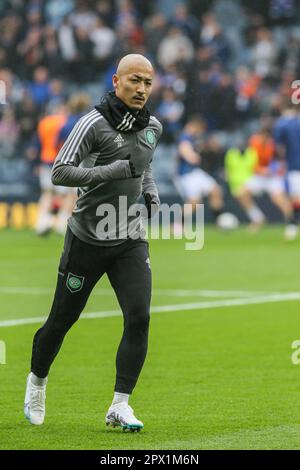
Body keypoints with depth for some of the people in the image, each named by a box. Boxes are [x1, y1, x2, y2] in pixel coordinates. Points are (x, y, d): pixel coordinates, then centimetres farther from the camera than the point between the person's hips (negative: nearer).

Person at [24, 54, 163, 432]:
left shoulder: (152, 127, 5)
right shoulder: (94, 124, -16)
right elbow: (59, 173, -25)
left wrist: (150, 191, 8)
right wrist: (114, 170, -29)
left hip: (130, 242, 4)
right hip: (87, 240, -4)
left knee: (139, 318, -13)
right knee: (62, 319, 8)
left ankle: (120, 406, -8)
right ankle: (37, 380, 36)